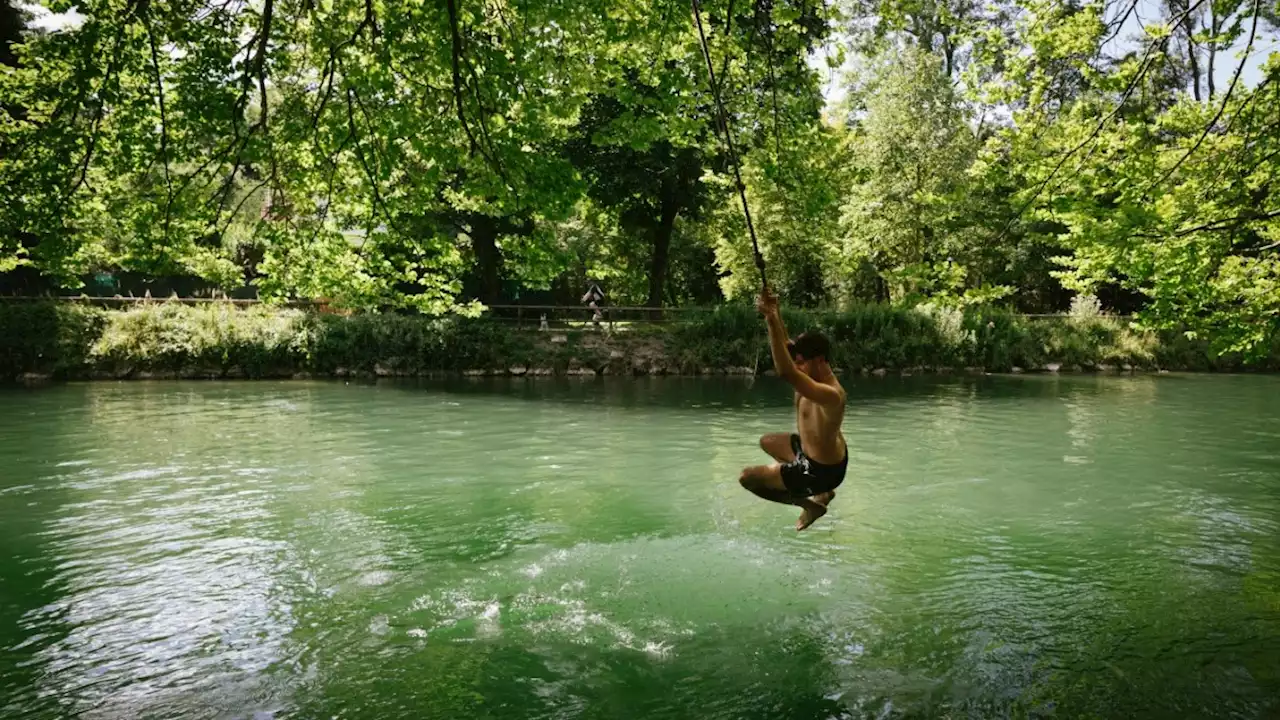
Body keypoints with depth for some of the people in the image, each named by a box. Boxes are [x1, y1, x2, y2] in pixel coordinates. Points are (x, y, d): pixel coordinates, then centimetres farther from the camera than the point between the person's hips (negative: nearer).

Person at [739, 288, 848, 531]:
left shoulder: (830, 395, -37)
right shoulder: (815, 374, -9)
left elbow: (785, 372, -51)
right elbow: (786, 346, 1)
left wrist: (770, 319, -54)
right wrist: (774, 313, -16)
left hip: (820, 469, -9)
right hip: (812, 449, 9)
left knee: (747, 478, -1)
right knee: (767, 442, 33)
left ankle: (809, 503, 9)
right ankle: (820, 492, 27)